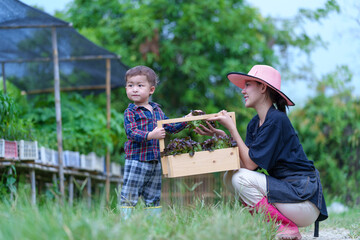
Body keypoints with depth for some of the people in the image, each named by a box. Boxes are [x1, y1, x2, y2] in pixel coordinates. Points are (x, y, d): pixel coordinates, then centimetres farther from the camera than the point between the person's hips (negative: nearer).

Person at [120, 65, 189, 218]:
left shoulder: (157, 110, 14)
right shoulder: (130, 112, -5)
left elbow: (170, 127, 24)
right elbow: (131, 132, -20)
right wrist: (150, 135, -32)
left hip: (155, 161, 6)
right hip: (136, 160, -6)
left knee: (153, 198, 12)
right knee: (129, 196, -6)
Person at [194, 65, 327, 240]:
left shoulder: (276, 120, -17)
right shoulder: (255, 124, 11)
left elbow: (250, 164, -18)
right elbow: (244, 163, 2)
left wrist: (231, 127, -15)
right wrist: (222, 136, -3)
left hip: (305, 200, -9)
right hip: (284, 188, 9)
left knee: (242, 179, -21)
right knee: (230, 176, 4)